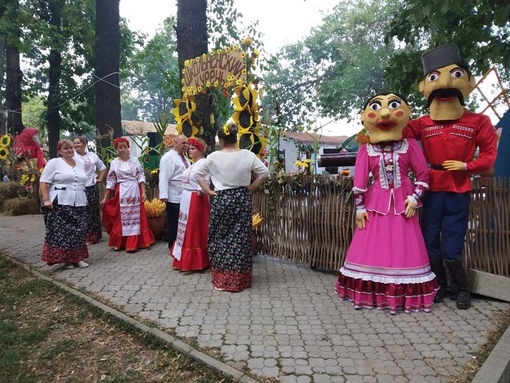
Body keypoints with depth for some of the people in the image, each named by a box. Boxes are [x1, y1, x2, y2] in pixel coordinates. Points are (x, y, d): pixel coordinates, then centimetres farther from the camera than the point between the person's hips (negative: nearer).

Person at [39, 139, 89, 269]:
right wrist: (46, 200, -15)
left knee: (78, 231, 6)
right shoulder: (54, 162, -2)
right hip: (59, 204, -5)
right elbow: (43, 182, -6)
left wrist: (84, 201, 21)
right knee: (60, 232, -4)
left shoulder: (80, 164, 16)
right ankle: (64, 259, 3)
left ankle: (77, 258, 15)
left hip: (78, 204, 6)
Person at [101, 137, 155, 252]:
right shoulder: (114, 163, 4)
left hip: (135, 191, 0)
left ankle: (133, 243, 10)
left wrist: (143, 192, -7)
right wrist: (105, 198, 5)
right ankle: (119, 243, 17)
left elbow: (141, 177, 1)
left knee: (135, 216, 3)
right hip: (121, 193, 0)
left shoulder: (135, 160, 2)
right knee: (121, 217, 5)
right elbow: (110, 182, 6)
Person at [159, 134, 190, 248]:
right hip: (174, 197, -8)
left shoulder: (184, 158, 17)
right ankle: (173, 246, 13)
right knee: (174, 223, 2)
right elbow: (164, 177, -17)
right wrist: (163, 195, -24)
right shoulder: (168, 157, -10)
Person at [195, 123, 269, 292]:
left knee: (220, 238, 10)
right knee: (240, 238, 8)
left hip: (221, 199, -1)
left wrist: (209, 191, 3)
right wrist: (251, 188, 5)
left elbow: (198, 173, 0)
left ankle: (222, 280, 14)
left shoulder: (214, 156, -7)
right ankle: (239, 280, 17)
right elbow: (264, 172, -1)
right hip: (242, 199, 2)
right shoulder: (248, 155, -5)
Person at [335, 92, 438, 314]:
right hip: (376, 203, 1)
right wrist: (359, 207, -3)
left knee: (403, 249, 5)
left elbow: (423, 174, 1)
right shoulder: (366, 150, -4)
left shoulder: (410, 146, -3)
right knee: (372, 249, 5)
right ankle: (371, 293, 17)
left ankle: (405, 295, 17)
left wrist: (414, 198, -6)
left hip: (402, 203, 0)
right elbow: (359, 181, -2)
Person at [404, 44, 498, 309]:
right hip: (433, 191, 2)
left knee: (452, 250, 1)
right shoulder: (422, 124, 1)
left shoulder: (477, 122, 0)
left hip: (459, 193, -2)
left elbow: (489, 153, 3)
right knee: (429, 244, 8)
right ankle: (440, 285, 28)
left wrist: (466, 165, -12)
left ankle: (462, 289, 25)